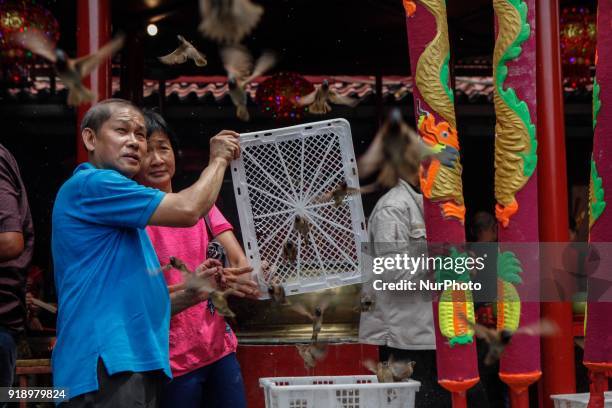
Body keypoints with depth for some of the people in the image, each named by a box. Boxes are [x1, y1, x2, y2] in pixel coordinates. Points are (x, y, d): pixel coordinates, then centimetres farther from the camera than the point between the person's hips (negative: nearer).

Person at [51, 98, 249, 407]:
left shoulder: (124, 217, 23)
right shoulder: (90, 185, -8)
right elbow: (187, 210, -14)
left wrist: (186, 295, 15)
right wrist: (218, 160, 2)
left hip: (138, 365, 10)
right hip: (106, 367, -10)